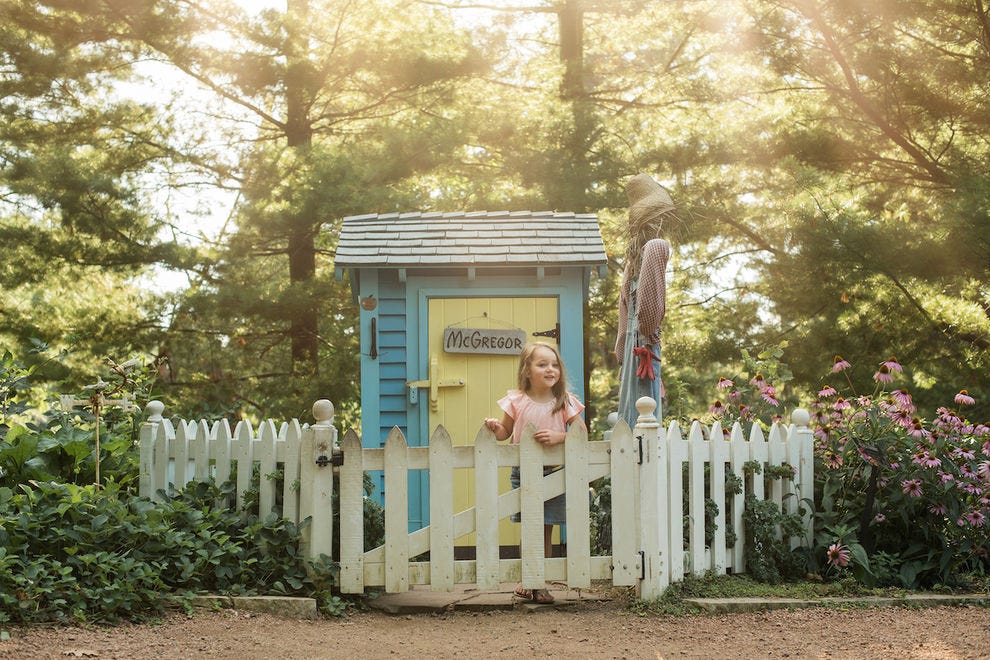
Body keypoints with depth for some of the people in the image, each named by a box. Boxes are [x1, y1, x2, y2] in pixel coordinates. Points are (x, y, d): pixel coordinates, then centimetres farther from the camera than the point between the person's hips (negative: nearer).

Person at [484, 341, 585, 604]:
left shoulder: (565, 402, -5)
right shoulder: (516, 401, -3)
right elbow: (505, 432, 5)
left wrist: (559, 437, -21)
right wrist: (495, 427, -17)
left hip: (553, 472, 0)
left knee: (546, 530, 4)